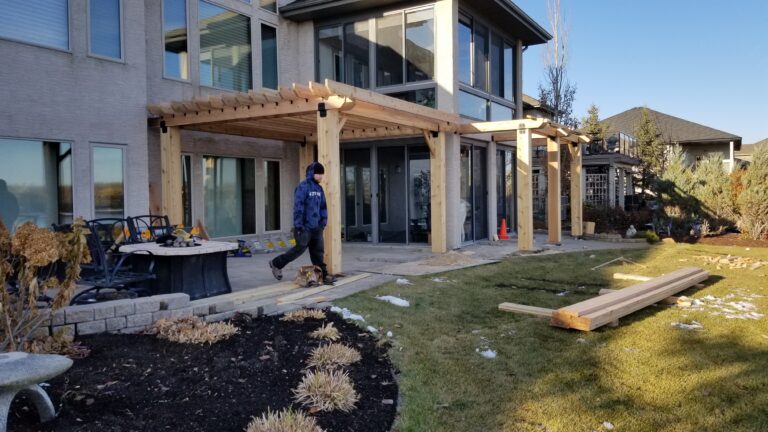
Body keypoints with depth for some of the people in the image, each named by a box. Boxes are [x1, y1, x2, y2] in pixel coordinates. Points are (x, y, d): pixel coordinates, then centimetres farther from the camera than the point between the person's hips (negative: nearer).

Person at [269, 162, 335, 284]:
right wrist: (298, 226, -18)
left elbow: (323, 207, 17)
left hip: (316, 227, 7)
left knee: (318, 252, 7)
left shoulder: (319, 188, 11)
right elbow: (298, 207, -16)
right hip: (304, 227, -7)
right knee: (300, 249, 1)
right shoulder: (303, 187, -13)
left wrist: (323, 222, 11)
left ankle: (323, 274, 12)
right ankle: (276, 263, 18)